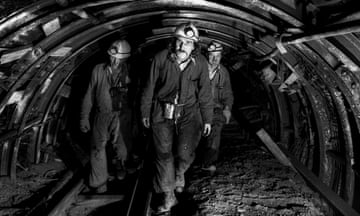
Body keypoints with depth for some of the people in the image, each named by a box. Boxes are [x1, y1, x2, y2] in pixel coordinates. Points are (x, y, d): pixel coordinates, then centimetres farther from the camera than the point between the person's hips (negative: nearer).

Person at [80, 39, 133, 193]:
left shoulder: (129, 71, -5)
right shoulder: (99, 70, -1)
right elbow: (89, 95, 4)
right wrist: (84, 117, 5)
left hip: (122, 116, 0)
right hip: (102, 115, 1)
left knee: (121, 148, 11)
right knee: (98, 147, 1)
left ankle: (120, 166, 46)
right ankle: (99, 184, 17)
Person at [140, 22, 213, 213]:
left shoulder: (200, 63, -4)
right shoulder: (161, 58, -8)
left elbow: (205, 93, 4)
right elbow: (150, 88, 1)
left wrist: (207, 119, 6)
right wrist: (145, 112, 5)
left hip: (189, 112, 0)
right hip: (163, 112, 0)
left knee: (185, 153, -7)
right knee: (163, 153, 1)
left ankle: (179, 172, 32)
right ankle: (168, 196, 16)